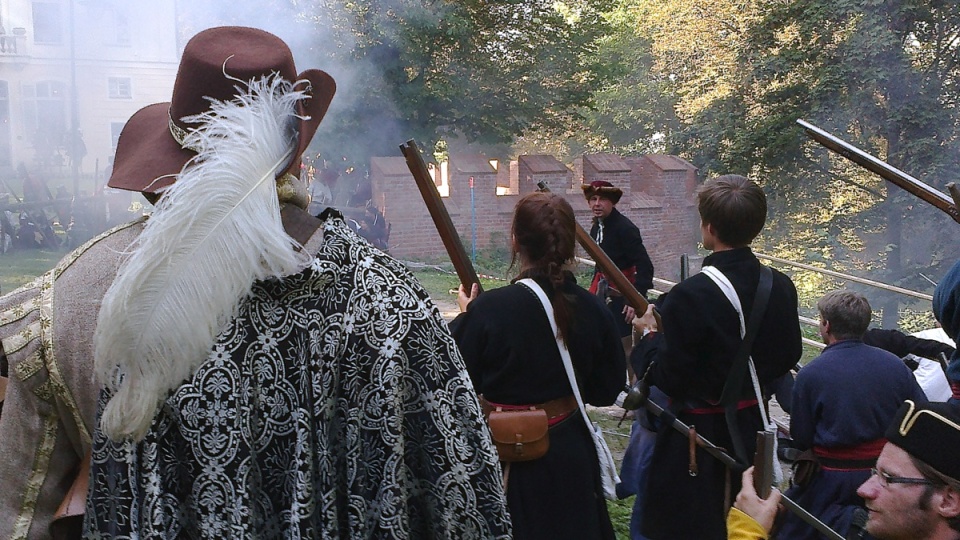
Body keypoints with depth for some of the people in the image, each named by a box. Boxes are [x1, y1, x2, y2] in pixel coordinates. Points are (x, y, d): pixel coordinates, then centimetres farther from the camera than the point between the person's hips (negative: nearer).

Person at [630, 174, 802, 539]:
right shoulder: (781, 288, -6)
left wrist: (651, 334, -6)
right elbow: (788, 358, 6)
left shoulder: (689, 296, -26)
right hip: (753, 428, 6)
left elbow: (669, 379, -21)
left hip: (699, 434, -6)